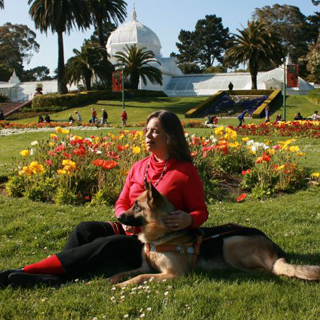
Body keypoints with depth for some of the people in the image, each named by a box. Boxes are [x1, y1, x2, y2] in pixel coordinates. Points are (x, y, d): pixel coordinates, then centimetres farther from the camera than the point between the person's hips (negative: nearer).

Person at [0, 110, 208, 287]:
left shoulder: (186, 172, -8)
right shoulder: (139, 167, 8)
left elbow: (201, 211, -2)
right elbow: (122, 203, 12)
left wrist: (188, 220, -27)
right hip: (129, 231, 6)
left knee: (106, 245, -29)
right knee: (85, 229, -20)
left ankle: (28, 271, -32)